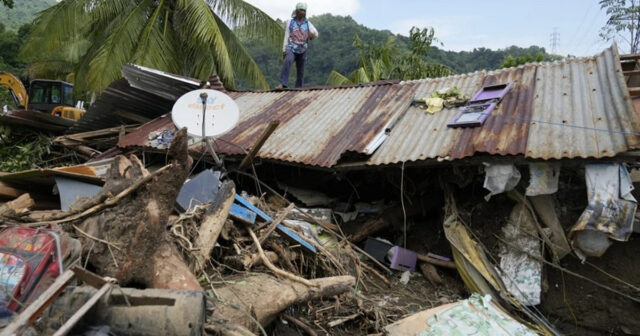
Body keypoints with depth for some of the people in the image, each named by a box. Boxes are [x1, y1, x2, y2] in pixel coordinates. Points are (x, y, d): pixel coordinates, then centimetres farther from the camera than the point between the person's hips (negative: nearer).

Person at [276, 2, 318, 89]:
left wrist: (313, 34, -26)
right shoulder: (290, 22, 2)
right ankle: (282, 84, -38)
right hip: (291, 49, -3)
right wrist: (284, 50, -2)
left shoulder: (307, 23, 5)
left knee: (300, 71, 6)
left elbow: (316, 34, -1)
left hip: (302, 51, 3)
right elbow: (286, 36, 2)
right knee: (287, 62, -30)